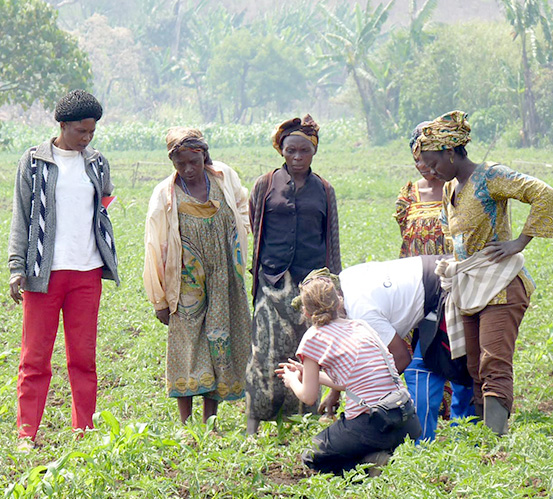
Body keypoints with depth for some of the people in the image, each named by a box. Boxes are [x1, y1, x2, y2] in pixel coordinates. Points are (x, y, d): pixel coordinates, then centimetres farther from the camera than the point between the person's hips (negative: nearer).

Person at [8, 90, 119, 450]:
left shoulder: (98, 164, 12)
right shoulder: (35, 162, 2)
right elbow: (21, 217, 2)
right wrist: (17, 267, -5)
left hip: (87, 271, 3)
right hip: (43, 271, -3)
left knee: (84, 356, 5)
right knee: (36, 356, -1)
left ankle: (84, 431, 11)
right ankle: (27, 433, 4)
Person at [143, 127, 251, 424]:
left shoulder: (224, 178, 1)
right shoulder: (165, 196, -7)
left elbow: (242, 205, 24)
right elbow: (155, 249, -4)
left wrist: (237, 238, 11)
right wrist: (159, 300, -4)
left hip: (223, 279, 3)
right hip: (186, 286, -3)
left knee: (221, 344, 4)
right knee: (186, 348, -5)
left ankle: (210, 422, 13)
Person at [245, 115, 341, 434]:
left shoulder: (324, 191, 10)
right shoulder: (266, 186, 6)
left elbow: (332, 243, 15)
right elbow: (255, 233, 12)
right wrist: (257, 276, 9)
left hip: (311, 282, 1)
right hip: (274, 282, -1)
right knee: (267, 352, -8)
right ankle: (254, 424, -2)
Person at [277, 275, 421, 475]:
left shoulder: (314, 337, 1)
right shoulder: (360, 326, 18)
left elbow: (308, 397, 5)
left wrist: (292, 380, 27)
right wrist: (307, 373, 38)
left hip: (370, 427, -6)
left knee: (312, 457, 19)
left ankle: (372, 464, -5)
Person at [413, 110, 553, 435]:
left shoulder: (489, 176, -9)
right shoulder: (451, 189, 16)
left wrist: (520, 243, -16)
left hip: (500, 285, -9)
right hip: (467, 290, 9)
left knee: (496, 366, -18)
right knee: (476, 371, 5)